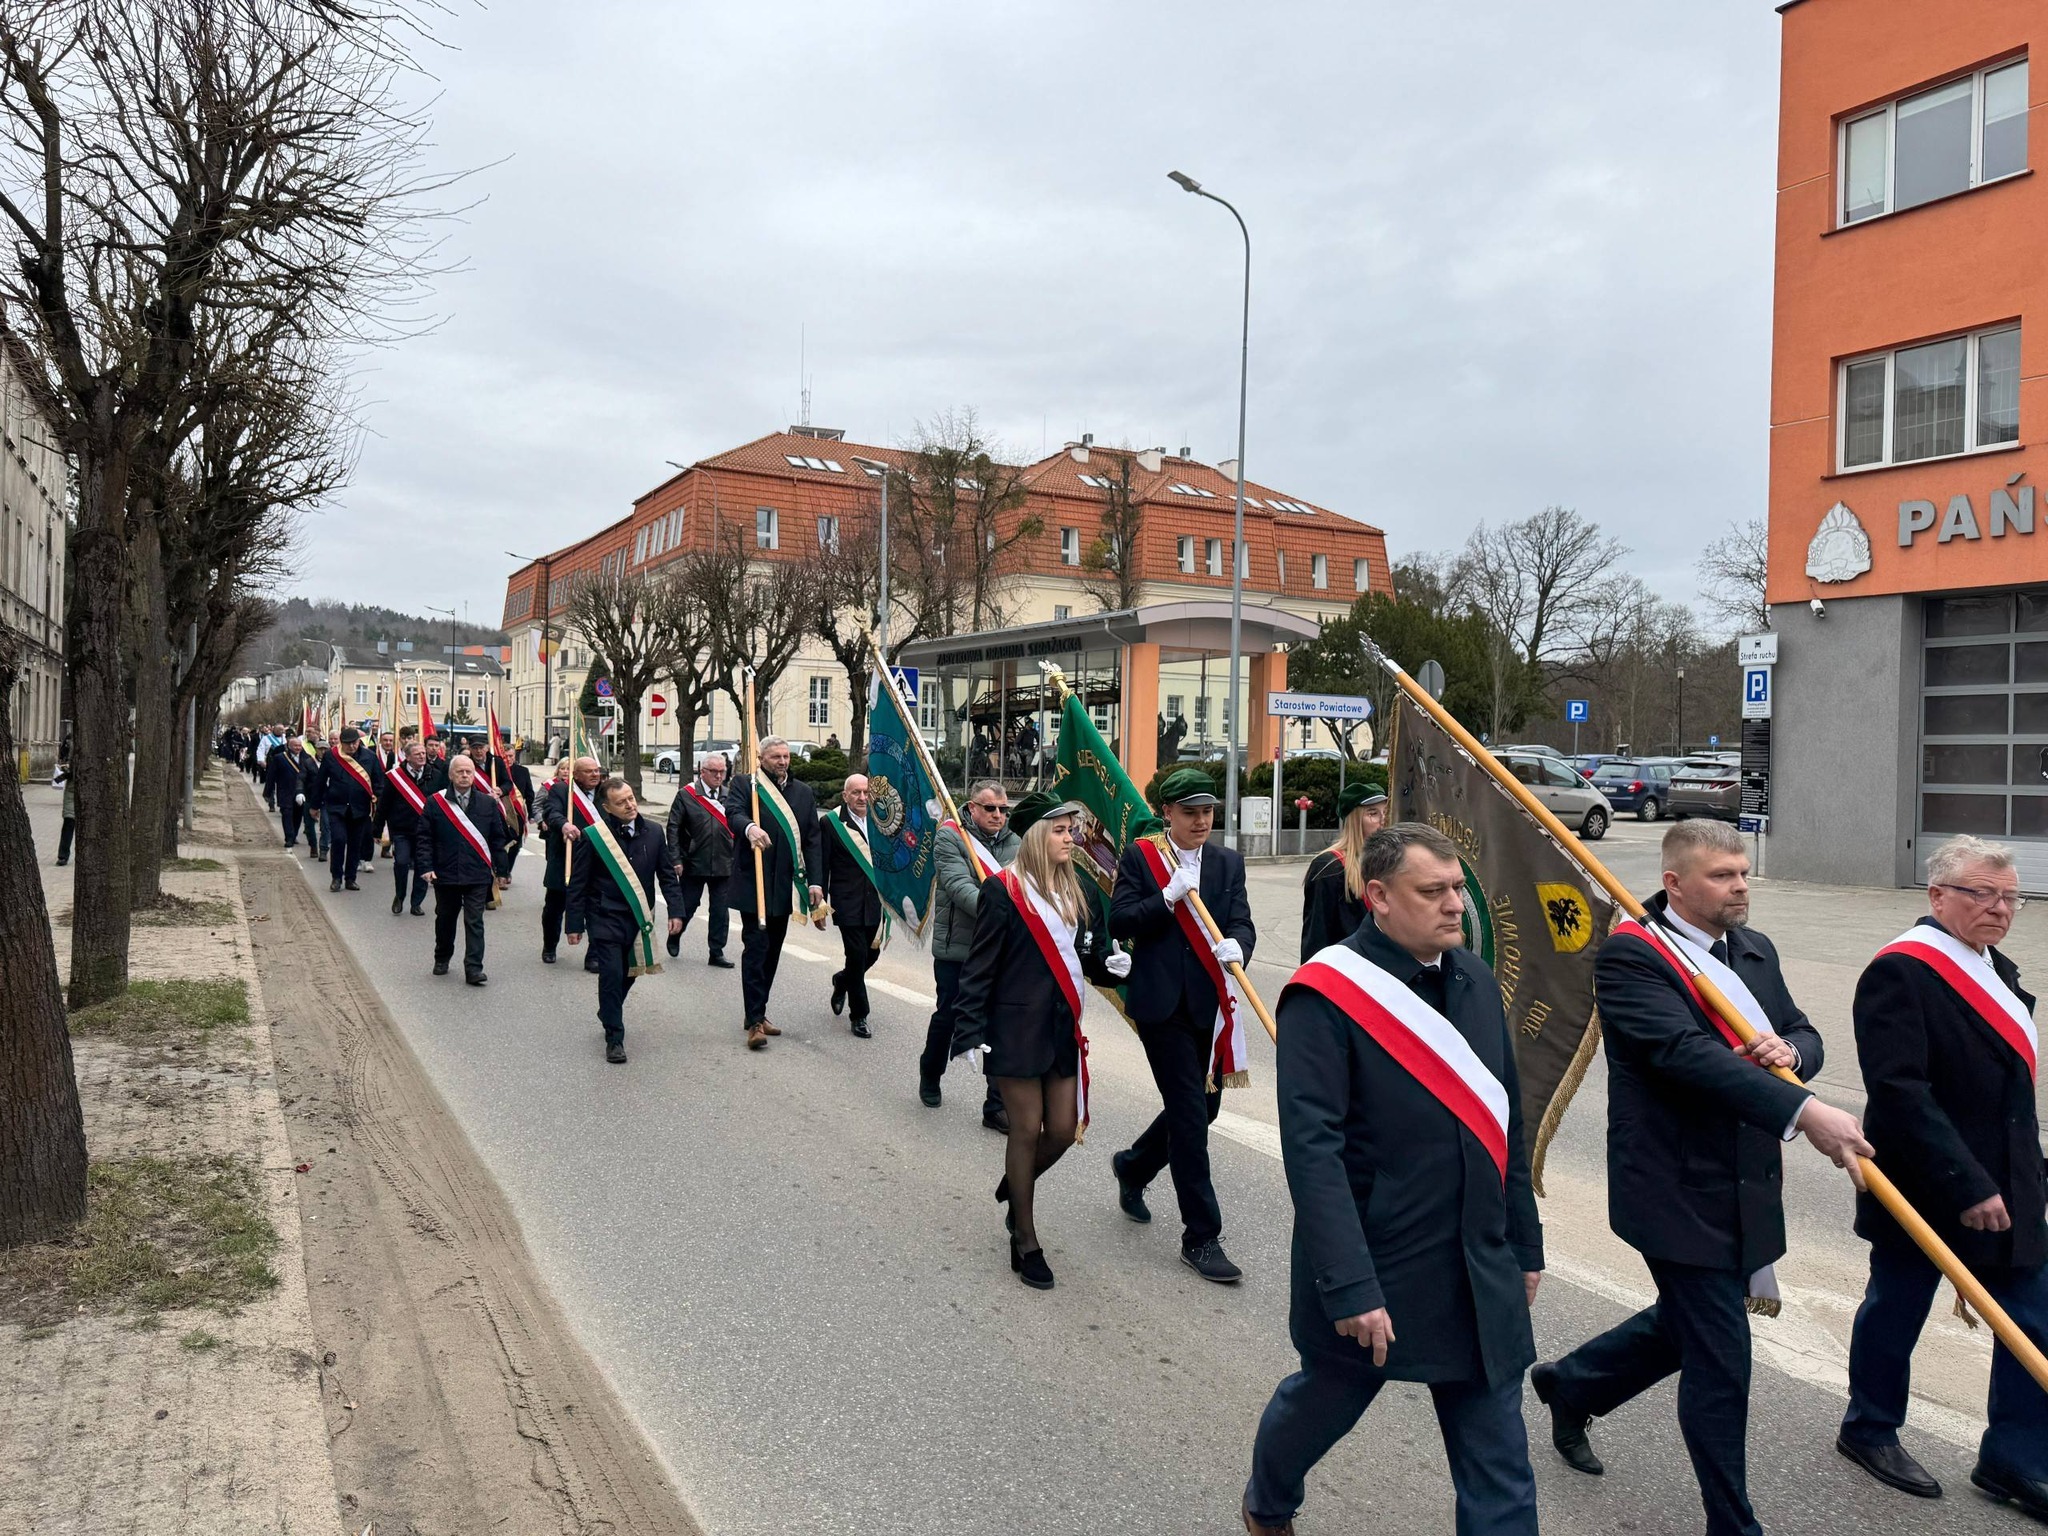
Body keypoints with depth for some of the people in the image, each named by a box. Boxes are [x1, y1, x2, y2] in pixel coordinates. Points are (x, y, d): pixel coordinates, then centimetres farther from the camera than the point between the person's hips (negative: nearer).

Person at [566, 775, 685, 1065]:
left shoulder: (653, 833, 1)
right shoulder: (594, 837, -9)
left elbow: (667, 875, 8)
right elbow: (578, 884, -4)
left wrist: (675, 910, 0)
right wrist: (575, 924, -5)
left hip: (639, 918, 4)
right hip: (605, 918, -4)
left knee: (628, 974, 15)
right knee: (611, 974, -10)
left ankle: (609, 1016, 41)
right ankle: (614, 1038, 1)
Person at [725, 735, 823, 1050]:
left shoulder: (803, 792, 14)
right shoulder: (743, 784, 1)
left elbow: (812, 839, 12)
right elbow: (733, 812, -19)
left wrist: (814, 881, 4)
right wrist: (750, 827, -42)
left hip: (785, 885, 5)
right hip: (753, 883, -5)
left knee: (772, 950, 11)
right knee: (756, 948, -8)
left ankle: (758, 1012, 22)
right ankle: (755, 1022, -7)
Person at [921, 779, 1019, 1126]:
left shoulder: (1014, 843, 7)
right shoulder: (951, 837, -7)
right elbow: (958, 886, -20)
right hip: (956, 948, -3)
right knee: (948, 1016, 13)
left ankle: (997, 1106, 9)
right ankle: (929, 1076, 41)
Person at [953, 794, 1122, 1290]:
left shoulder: (1079, 891, 8)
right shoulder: (1003, 890, -10)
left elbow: (1091, 955, 14)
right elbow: (979, 966, -10)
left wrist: (1111, 965, -9)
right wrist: (971, 1032, -14)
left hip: (1064, 1027, 6)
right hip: (1016, 1027, -6)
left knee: (1064, 1129, 7)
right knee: (1027, 1128, 3)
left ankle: (1015, 1187, 39)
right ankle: (1025, 1241, 19)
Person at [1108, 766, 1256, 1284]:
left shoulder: (1228, 863, 9)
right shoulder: (1139, 857, 0)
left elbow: (1242, 924, 0)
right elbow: (1119, 922, -8)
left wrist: (1236, 945, -22)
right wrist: (1168, 897, -19)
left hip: (1210, 1004, 5)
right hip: (1161, 1003, -5)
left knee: (1203, 1105, 14)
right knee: (1190, 1112, -6)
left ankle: (1133, 1165, 42)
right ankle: (1201, 1237, 4)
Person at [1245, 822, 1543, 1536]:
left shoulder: (1475, 979, 3)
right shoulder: (1325, 995, -19)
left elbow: (1505, 1122, 11)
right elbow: (1312, 1150, -22)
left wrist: (1524, 1244, 14)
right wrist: (1350, 1287, -24)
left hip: (1481, 1278, 5)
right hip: (1374, 1270, -5)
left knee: (1499, 1466, 9)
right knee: (1321, 1404, 20)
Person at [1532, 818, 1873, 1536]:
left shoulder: (1754, 950, 10)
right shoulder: (1627, 955, -18)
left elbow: (1805, 1035, 14)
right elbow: (1684, 1050, -29)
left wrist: (1788, 1049, -11)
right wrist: (1803, 1111, -37)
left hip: (1746, 1187, 9)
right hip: (1679, 1191, -9)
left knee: (1686, 1323, 24)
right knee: (1720, 1361, 1)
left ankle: (1570, 1383, 47)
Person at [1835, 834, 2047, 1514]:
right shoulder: (1900, 972, -20)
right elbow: (1900, 1093, -26)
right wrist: (1967, 1185, -25)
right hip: (1923, 1189, -8)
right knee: (1895, 1311, 11)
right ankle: (1869, 1430, 30)